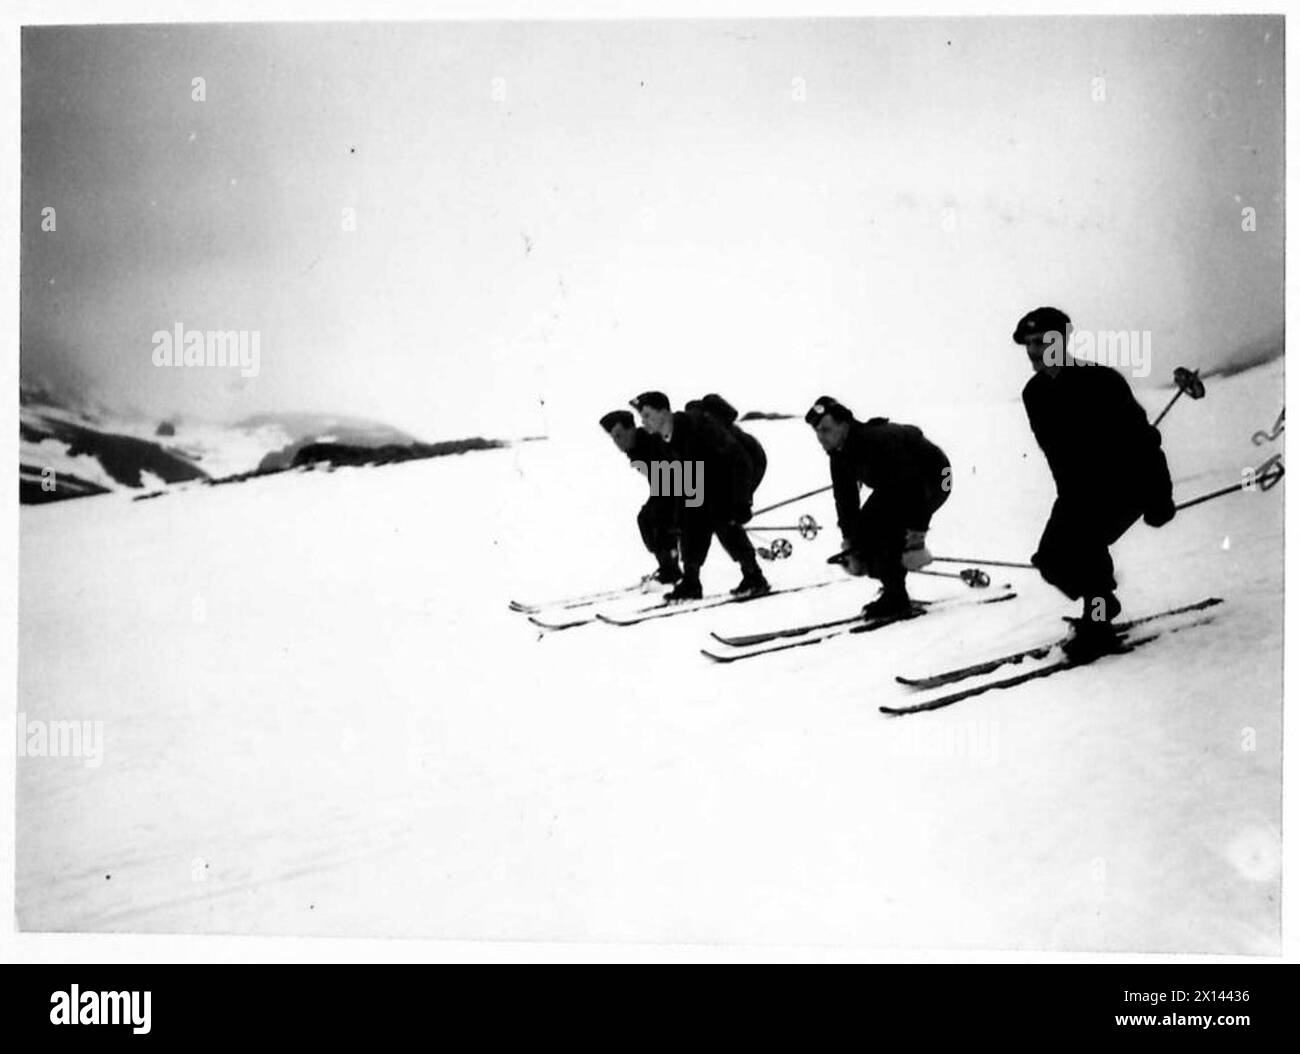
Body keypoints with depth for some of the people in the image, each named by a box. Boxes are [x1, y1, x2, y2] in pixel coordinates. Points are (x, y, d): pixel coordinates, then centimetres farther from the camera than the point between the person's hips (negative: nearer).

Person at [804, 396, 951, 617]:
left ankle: (896, 599, -14)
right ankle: (893, 592, 9)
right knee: (863, 529, -3)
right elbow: (845, 499, 1)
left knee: (887, 531, -25)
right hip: (891, 486, 9)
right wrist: (849, 543, -1)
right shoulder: (839, 454, -8)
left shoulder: (878, 442, -35)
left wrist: (916, 537, -40)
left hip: (933, 480, -9)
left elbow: (912, 488, -38)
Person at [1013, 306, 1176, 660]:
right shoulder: (1034, 394, 0)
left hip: (1125, 483, -7)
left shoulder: (1100, 382, -20)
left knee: (1082, 542, -27)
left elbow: (1142, 440, -17)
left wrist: (1158, 498, -17)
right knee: (1050, 560, -4)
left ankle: (1097, 624, -11)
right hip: (1078, 489, 7)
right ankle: (1101, 604, 24)